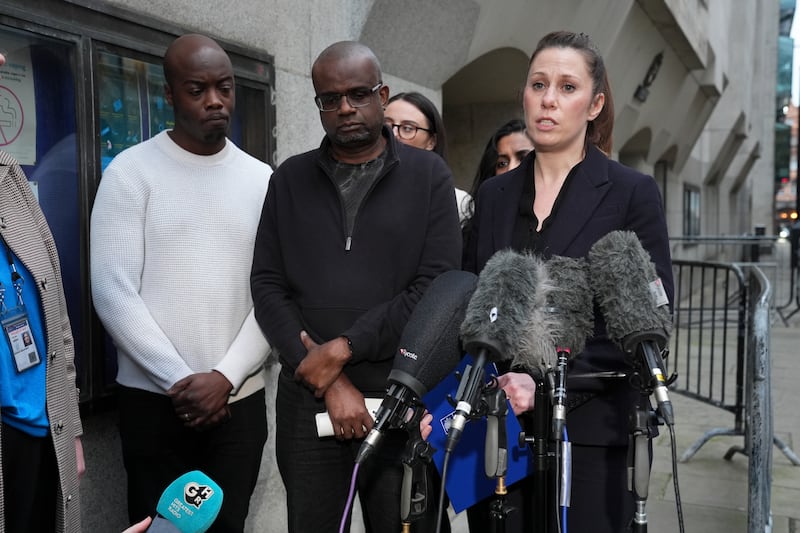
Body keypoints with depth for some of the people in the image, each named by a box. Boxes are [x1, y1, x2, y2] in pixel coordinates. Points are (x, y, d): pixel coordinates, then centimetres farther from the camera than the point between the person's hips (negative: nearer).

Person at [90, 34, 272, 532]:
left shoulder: (262, 178, 6)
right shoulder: (132, 170, -3)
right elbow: (113, 291, -9)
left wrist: (225, 378, -9)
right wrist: (180, 380, -12)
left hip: (241, 398, 3)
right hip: (154, 399, -2)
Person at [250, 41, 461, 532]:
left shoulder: (429, 174, 2)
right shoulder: (290, 179, 8)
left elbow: (439, 285, -8)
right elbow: (268, 287, 2)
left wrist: (343, 348, -12)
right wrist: (327, 380, -8)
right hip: (307, 401, 2)